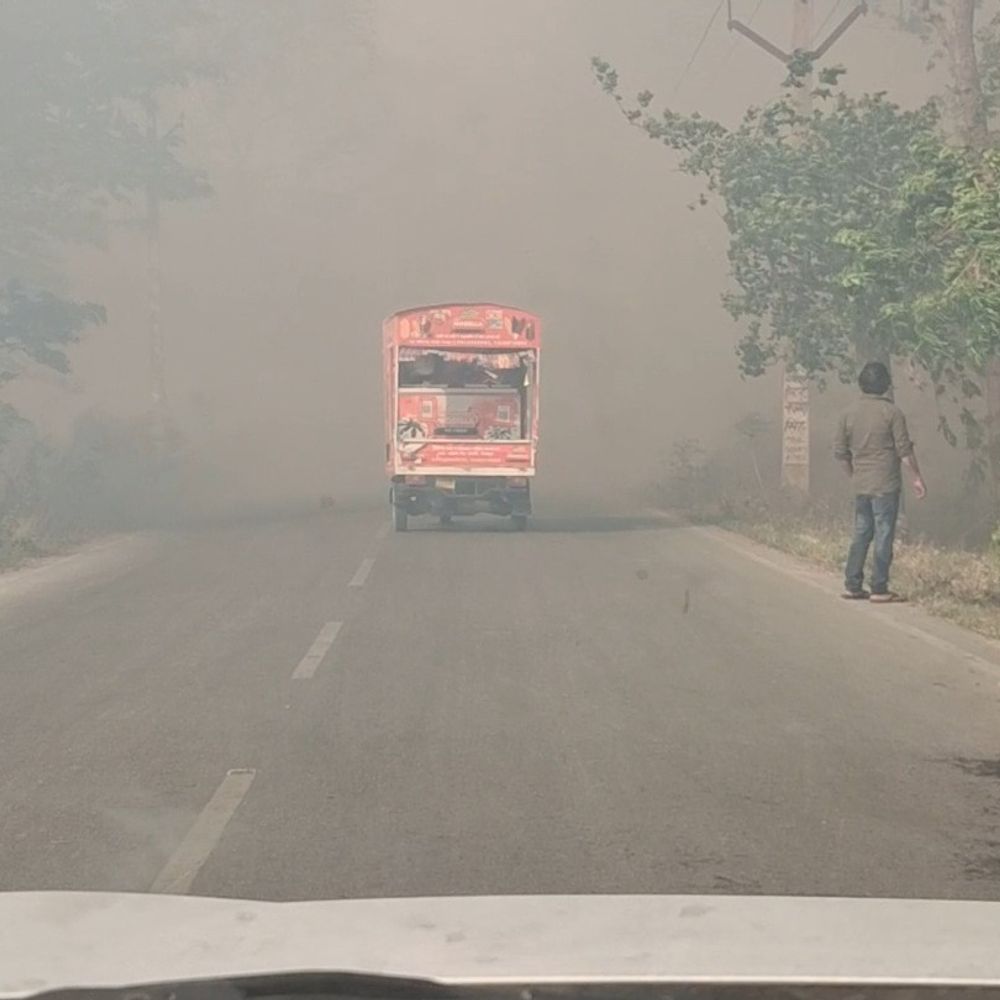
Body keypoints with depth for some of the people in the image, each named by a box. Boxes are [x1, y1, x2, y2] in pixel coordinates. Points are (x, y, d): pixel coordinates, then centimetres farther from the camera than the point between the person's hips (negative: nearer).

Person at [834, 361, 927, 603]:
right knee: (883, 537, -1)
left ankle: (852, 585, 13)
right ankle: (879, 589, 0)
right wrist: (917, 478, -1)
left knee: (861, 534, 13)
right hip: (886, 484, -5)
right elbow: (904, 449, -9)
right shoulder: (892, 412, -9)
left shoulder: (850, 414, 5)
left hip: (860, 485, 5)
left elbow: (840, 452, 9)